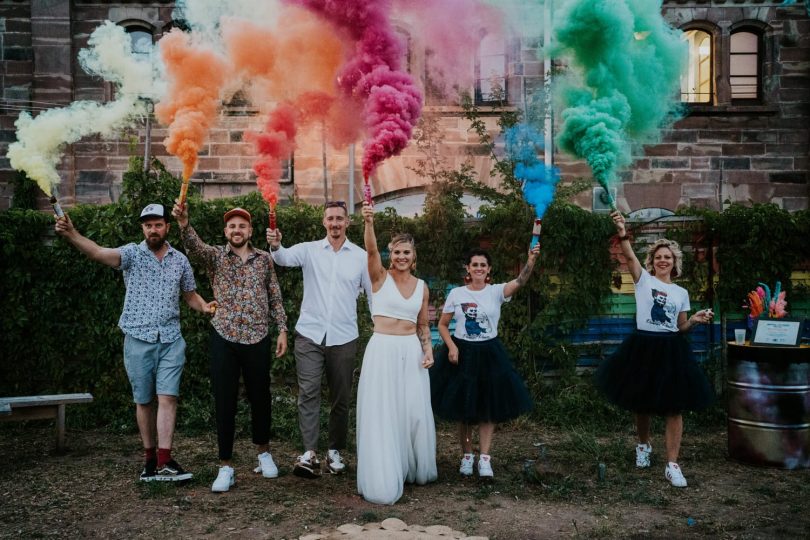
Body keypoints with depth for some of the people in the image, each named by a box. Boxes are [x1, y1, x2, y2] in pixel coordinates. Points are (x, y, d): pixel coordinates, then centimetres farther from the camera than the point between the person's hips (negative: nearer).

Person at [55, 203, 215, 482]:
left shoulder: (180, 260, 7)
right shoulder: (132, 253, -2)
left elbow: (190, 295, 16)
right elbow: (99, 252, -20)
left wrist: (205, 307, -6)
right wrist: (71, 234, -38)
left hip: (171, 339, 1)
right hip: (138, 339, -1)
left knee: (168, 397, -8)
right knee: (143, 400, 8)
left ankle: (165, 461, -7)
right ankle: (150, 456, 21)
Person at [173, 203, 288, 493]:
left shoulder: (264, 258, 8)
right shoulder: (215, 256, 2)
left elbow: (275, 297, 11)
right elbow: (195, 247, -20)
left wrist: (282, 329, 4)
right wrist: (184, 225, -40)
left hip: (258, 339, 1)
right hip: (224, 339, -1)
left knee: (260, 398, 11)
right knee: (225, 402, 2)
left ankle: (263, 452, 33)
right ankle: (226, 467, 13)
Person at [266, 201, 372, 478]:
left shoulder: (361, 256, 4)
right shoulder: (309, 250, 4)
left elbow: (374, 294, 6)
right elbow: (286, 258, -15)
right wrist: (275, 246, -38)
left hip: (344, 337, 1)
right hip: (310, 333, -1)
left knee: (341, 398, 8)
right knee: (308, 392, -10)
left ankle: (335, 451, 22)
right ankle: (310, 453, -9)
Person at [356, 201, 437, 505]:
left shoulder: (421, 286, 9)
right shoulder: (380, 277, -2)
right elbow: (371, 250, -22)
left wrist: (428, 351, 2)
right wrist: (368, 223, -38)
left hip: (412, 351, 4)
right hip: (382, 350, -4)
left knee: (415, 412, 9)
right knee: (381, 415, -2)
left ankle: (415, 470, 29)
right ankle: (384, 480, 8)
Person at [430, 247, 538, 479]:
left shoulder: (496, 291, -5)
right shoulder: (456, 294, -2)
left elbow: (520, 281, -23)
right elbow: (442, 325, 4)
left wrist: (531, 260, -40)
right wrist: (451, 347, -11)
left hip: (489, 354, 0)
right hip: (462, 353, 0)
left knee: (488, 407, 2)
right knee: (462, 407, 8)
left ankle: (484, 458, 9)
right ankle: (467, 455, 22)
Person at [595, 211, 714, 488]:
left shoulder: (681, 293, 10)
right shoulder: (643, 280, 0)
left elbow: (680, 328, 14)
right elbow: (630, 257, -19)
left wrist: (695, 320, -7)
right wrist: (623, 234, -36)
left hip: (671, 351, 2)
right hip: (643, 347, -2)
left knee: (674, 408, -2)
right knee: (642, 403, 10)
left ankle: (672, 465, 5)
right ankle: (643, 446, 38)